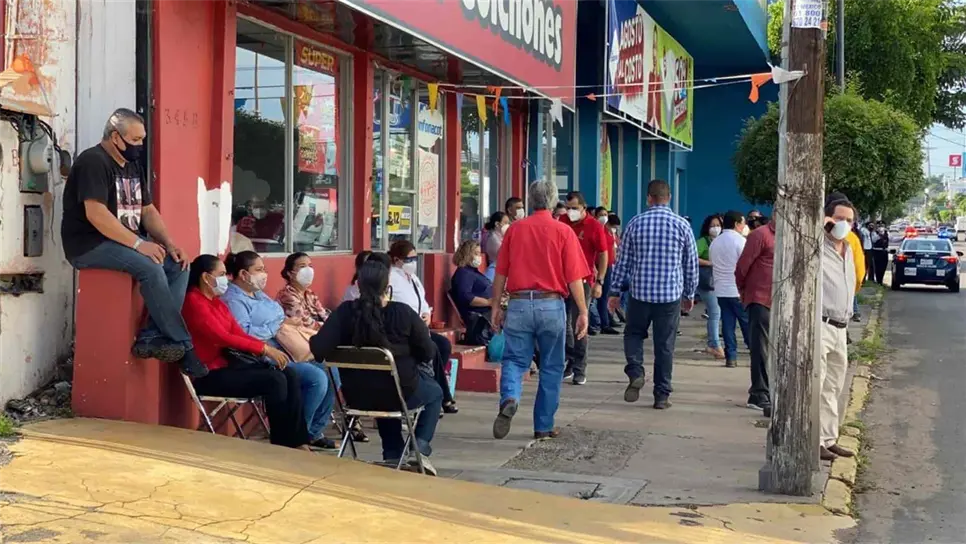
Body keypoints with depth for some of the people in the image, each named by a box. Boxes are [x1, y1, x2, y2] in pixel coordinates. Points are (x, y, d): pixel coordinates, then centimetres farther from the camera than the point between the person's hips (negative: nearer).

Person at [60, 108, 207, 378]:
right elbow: (95, 214, -25)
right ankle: (182, 345, -22)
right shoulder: (93, 162, -14)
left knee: (178, 265, -11)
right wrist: (139, 243, -27)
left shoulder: (133, 166, 15)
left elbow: (148, 210, 15)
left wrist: (169, 243, -3)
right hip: (90, 244, -9)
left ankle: (151, 337, -20)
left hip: (127, 242, 9)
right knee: (151, 269, -29)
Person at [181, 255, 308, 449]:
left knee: (289, 374, -10)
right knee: (274, 380, -22)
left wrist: (267, 349, -7)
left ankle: (297, 442, -10)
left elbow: (238, 333, 10)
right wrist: (264, 349, -19)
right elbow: (222, 337, -20)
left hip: (228, 363, 9)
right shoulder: (193, 302, -12)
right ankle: (281, 446, -9)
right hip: (210, 374, -9)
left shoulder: (217, 302, 16)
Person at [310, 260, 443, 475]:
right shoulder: (403, 313, -14)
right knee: (435, 391, 29)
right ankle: (420, 449, 13)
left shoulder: (344, 311, -10)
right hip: (400, 392, -3)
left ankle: (393, 456, 31)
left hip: (356, 393, 3)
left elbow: (319, 350, -17)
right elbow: (428, 353, -6)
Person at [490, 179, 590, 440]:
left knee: (514, 359, 7)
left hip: (519, 304, 1)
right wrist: (583, 313, 0)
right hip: (551, 305, -1)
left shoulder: (515, 229, 3)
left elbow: (501, 273, 5)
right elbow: (574, 278, -6)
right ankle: (544, 426, 15)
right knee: (551, 368, 10)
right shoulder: (563, 232, -3)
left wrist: (495, 306, 13)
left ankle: (509, 399, -23)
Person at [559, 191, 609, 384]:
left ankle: (580, 370, 5)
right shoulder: (562, 222, 6)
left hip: (583, 280, -4)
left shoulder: (595, 226, -6)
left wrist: (599, 282, -11)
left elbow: (603, 256, -4)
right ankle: (570, 363, 21)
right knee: (563, 324, 6)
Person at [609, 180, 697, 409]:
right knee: (665, 345, 6)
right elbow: (691, 263, 6)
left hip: (639, 291, 0)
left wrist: (616, 291, 12)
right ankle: (662, 395, 9)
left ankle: (635, 372, -4)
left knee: (633, 333, 19)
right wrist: (689, 294, 17)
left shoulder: (636, 223, -1)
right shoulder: (682, 225, 0)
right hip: (671, 294, 0)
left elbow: (623, 260, 4)